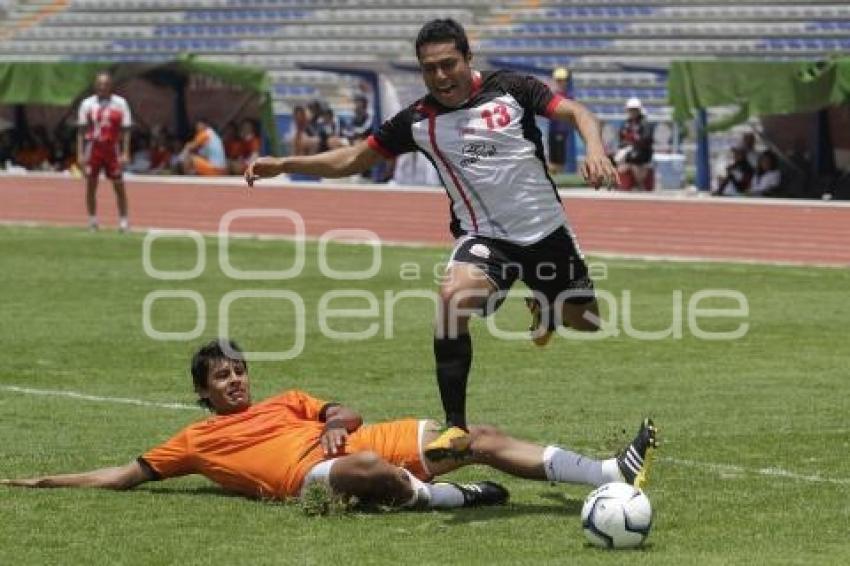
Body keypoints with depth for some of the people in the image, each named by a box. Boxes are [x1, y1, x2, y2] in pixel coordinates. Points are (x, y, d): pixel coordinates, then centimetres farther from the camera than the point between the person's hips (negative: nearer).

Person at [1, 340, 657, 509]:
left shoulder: (286, 401, 30)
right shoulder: (196, 441, 19)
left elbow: (350, 413, 24)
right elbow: (125, 475, 18)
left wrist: (337, 423, -1)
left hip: (366, 444, 5)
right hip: (313, 475, -5)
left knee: (483, 438, -6)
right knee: (364, 470, -44)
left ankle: (610, 474, -12)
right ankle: (450, 497, -26)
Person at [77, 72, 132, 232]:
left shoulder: (120, 104, 1)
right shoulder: (88, 104, 3)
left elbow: (125, 130, 1)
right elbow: (81, 131, 6)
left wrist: (125, 154, -6)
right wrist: (80, 153, 0)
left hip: (112, 148, -1)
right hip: (93, 148, 1)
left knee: (119, 185, 1)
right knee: (91, 185, 3)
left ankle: (123, 220, 9)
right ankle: (92, 221, 13)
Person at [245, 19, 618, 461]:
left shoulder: (509, 90, -7)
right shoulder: (417, 121, -3)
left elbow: (578, 113, -10)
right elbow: (354, 159, 3)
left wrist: (595, 151, -32)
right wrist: (283, 165, -7)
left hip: (546, 229, 1)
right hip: (484, 237, -1)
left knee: (585, 321, 10)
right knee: (453, 297, -32)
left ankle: (543, 307, 50)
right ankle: (455, 427, -25)